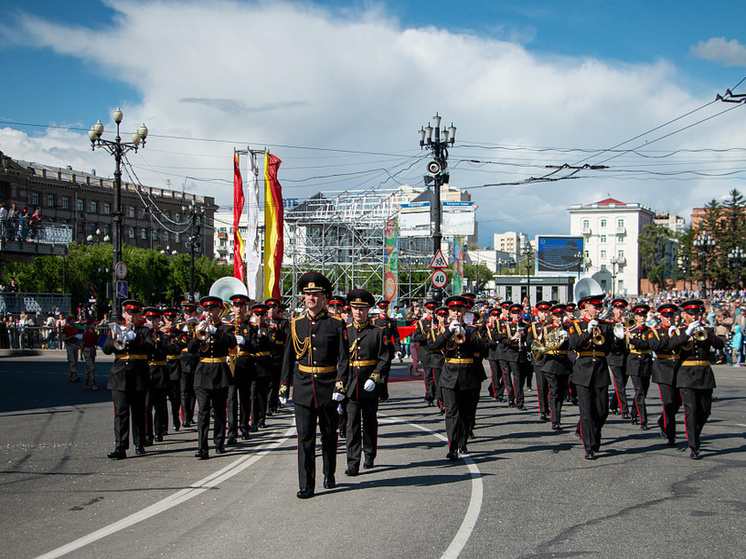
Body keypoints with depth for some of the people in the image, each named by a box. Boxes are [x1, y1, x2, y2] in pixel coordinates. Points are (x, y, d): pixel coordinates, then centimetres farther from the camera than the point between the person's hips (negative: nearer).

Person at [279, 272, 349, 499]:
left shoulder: (336, 324, -2)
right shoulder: (296, 324, 7)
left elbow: (344, 358, -5)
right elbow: (288, 357, 12)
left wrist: (340, 385, -15)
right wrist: (283, 386, 9)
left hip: (328, 387, -2)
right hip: (303, 386, 2)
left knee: (329, 435, 12)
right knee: (305, 436, -4)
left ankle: (329, 475, 32)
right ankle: (306, 485, -2)